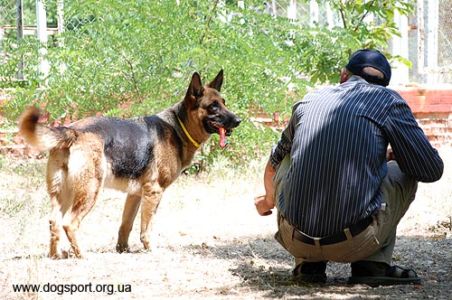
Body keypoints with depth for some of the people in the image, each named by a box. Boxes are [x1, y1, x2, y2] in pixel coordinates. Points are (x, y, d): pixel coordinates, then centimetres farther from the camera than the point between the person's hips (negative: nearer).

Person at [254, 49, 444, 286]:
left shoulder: (309, 101, 17)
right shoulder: (388, 100, 5)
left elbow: (274, 163, 35)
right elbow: (431, 170, 6)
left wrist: (268, 201, 57)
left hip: (295, 240, 3)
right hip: (355, 243, -3)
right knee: (405, 171, 22)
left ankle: (308, 264, 18)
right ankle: (372, 264, 9)